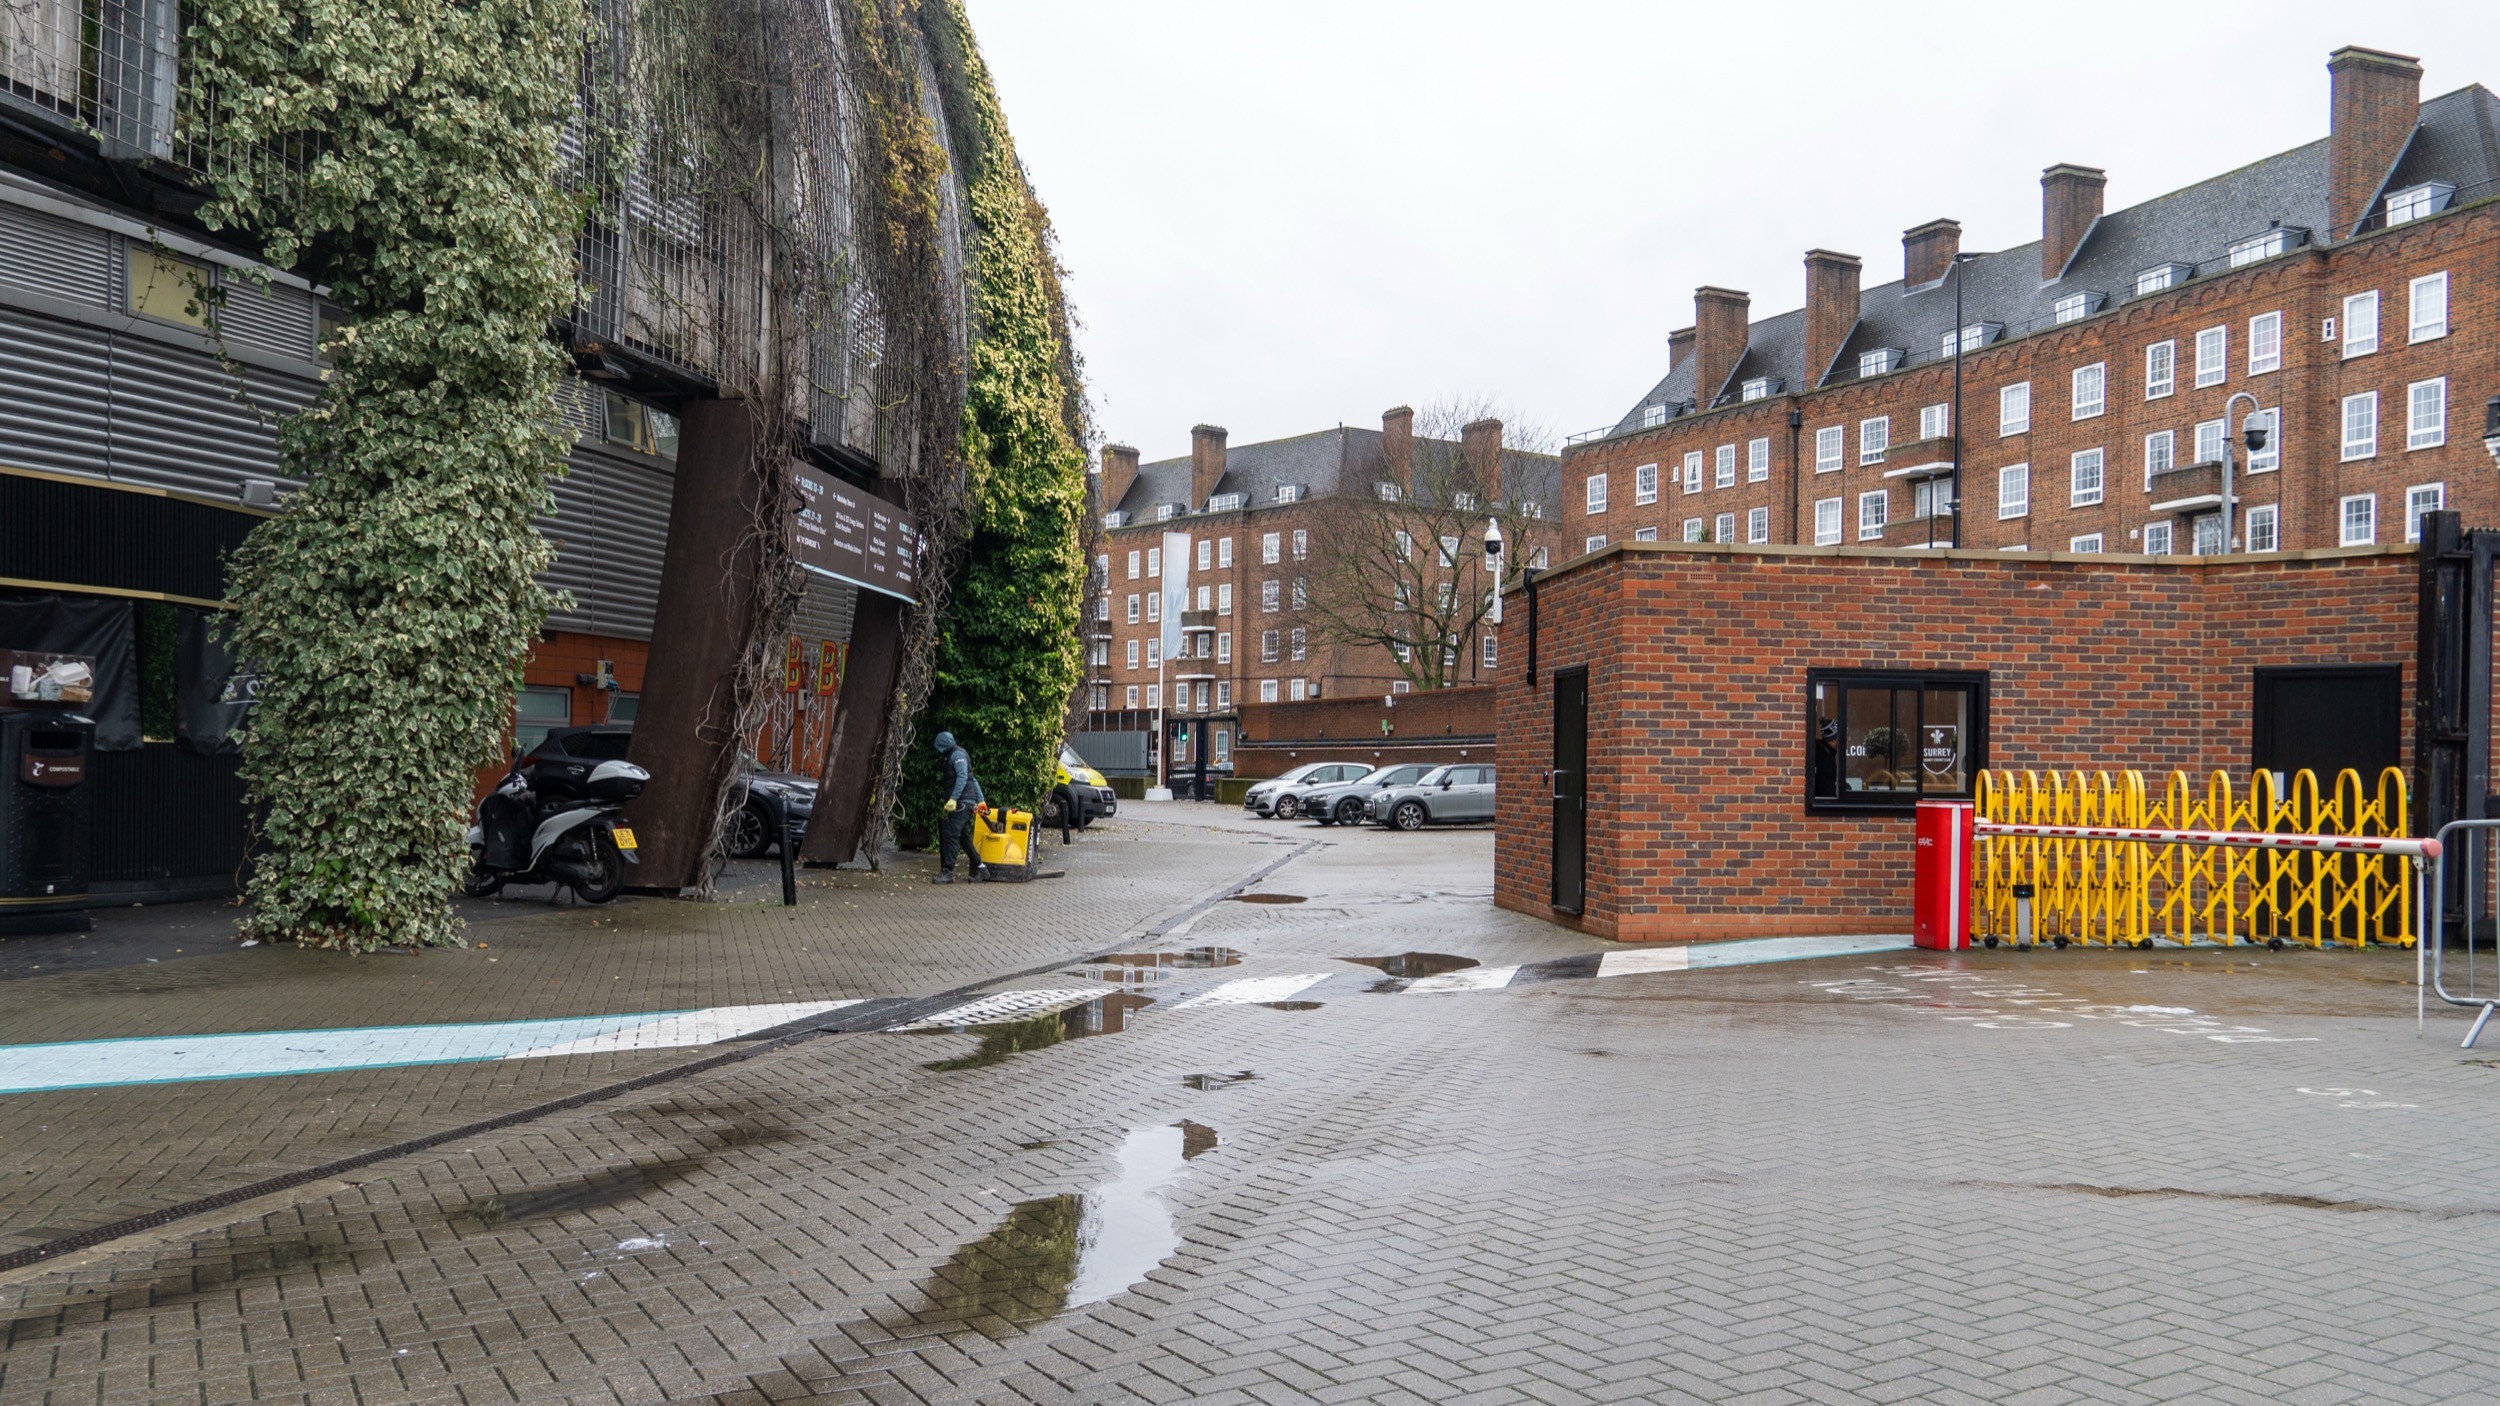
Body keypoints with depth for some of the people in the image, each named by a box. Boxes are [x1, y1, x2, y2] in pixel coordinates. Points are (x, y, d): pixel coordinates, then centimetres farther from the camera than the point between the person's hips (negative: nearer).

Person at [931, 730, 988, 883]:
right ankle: (980, 868, 18)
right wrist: (980, 800, 23)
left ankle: (947, 872, -16)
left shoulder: (957, 754, -7)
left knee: (950, 834, -14)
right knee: (963, 837, 12)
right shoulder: (951, 757, 24)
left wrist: (953, 798, -27)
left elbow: (962, 777, -19)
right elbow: (972, 779, 24)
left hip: (962, 801, -10)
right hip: (960, 802, 10)